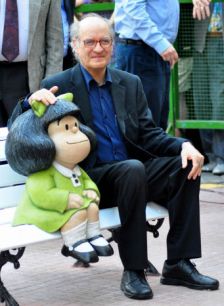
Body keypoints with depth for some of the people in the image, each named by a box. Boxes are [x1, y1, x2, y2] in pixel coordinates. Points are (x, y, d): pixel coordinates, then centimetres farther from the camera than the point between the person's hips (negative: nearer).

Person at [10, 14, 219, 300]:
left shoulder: (131, 84, 14)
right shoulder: (58, 87, 0)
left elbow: (149, 134, 9)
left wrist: (183, 145, -11)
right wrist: (32, 101, -24)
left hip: (134, 173, 5)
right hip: (89, 179, -5)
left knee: (185, 166, -18)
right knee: (133, 169, -34)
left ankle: (178, 264, -16)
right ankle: (132, 271, -27)